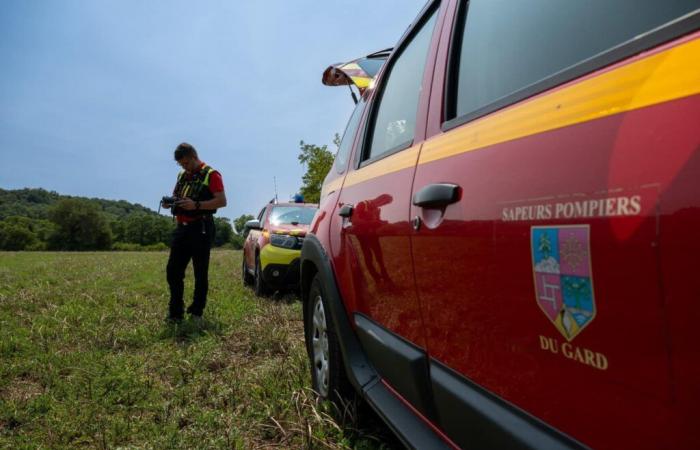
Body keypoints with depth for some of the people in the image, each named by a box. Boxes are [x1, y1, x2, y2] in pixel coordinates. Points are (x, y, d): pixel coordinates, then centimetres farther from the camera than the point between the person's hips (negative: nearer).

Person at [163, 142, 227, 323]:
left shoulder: (211, 174, -4)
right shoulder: (182, 176, 18)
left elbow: (222, 201, -13)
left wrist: (196, 205, -23)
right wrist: (170, 203, 2)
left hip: (201, 228, -7)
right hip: (181, 228, 7)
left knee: (200, 274, 1)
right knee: (173, 271, 5)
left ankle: (196, 313, 11)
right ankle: (175, 313, 14)